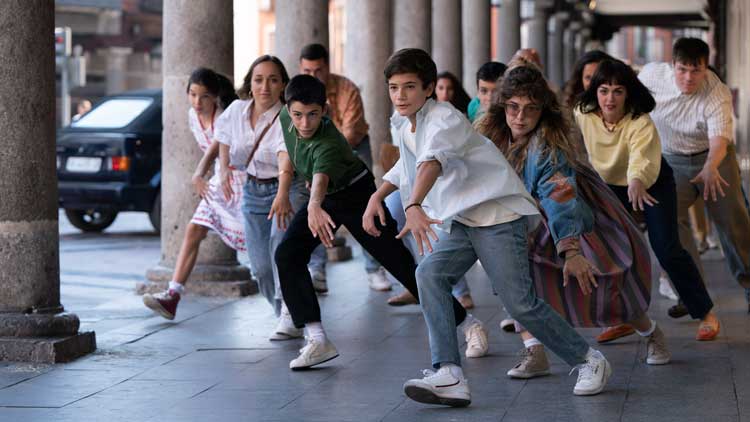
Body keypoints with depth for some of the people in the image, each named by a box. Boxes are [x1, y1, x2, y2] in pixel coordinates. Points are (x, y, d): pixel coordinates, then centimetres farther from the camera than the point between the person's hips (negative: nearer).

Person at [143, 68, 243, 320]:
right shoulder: (193, 116, 0)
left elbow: (215, 148, -40)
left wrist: (199, 174, -55)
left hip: (243, 179, -6)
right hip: (219, 183, 6)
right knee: (192, 232, -8)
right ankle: (173, 295, -15)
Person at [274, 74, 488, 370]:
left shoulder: (327, 144, -39)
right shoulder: (286, 118, -17)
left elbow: (322, 176, -62)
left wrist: (314, 207, -83)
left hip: (357, 194, -7)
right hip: (322, 197, 7)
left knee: (401, 264, -7)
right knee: (287, 255, -15)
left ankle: (469, 325, 7)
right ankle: (317, 340, -15)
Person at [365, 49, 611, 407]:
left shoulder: (445, 119, -19)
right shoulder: (401, 125, 8)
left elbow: (432, 162, -41)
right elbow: (407, 166, 31)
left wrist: (414, 207, -57)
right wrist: (378, 196, 17)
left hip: (498, 215, -8)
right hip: (459, 220, 8)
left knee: (519, 302, -12)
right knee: (430, 274, -20)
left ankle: (589, 361, 12)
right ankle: (449, 377, -25)